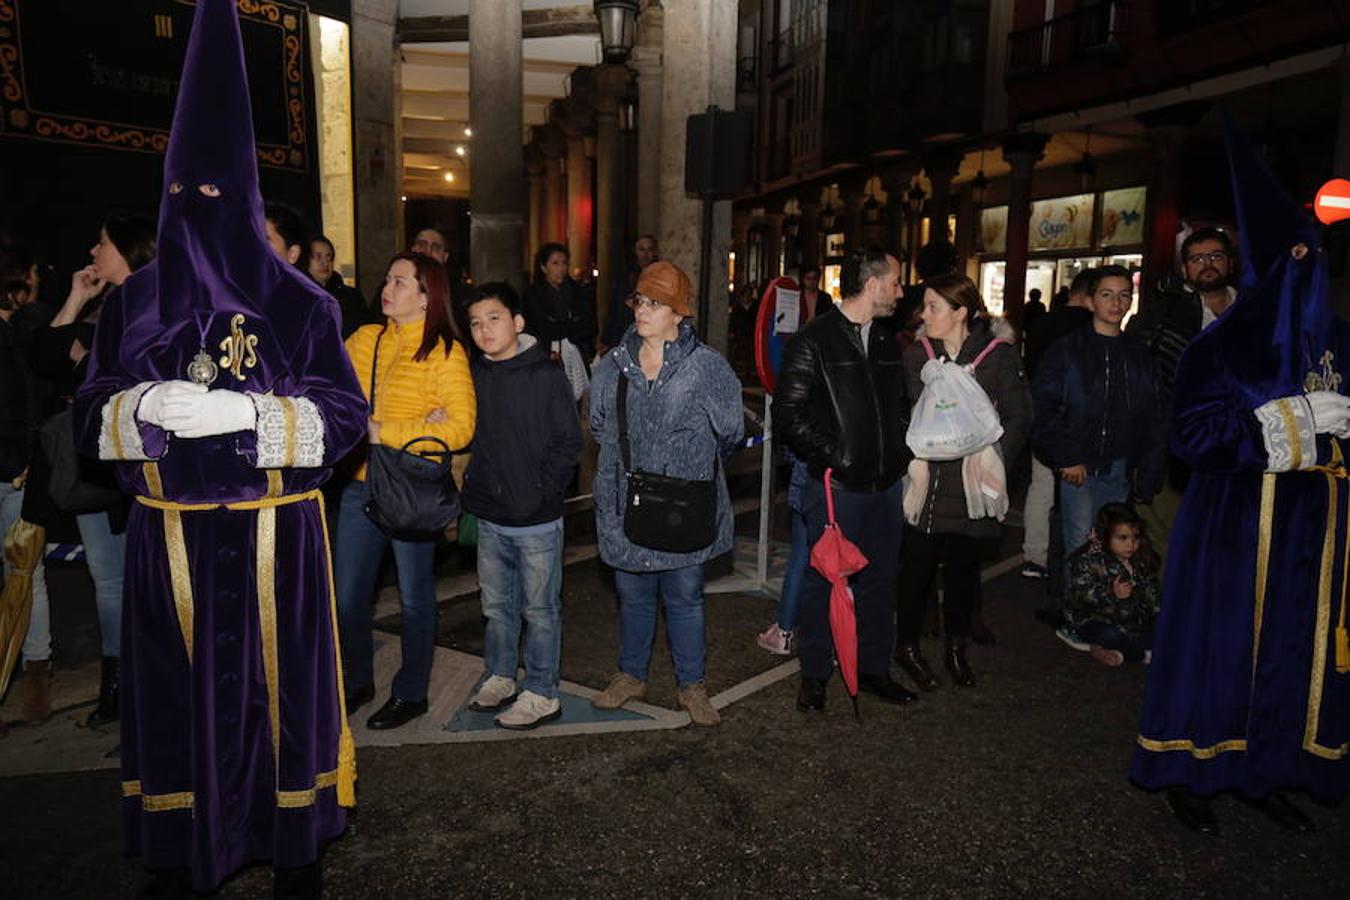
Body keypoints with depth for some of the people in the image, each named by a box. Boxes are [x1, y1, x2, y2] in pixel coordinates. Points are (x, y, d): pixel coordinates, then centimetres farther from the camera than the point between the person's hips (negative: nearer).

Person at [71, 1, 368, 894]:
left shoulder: (300, 302, -3)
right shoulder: (133, 302, 7)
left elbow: (345, 413, -6)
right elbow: (92, 417, 7)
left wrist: (247, 412, -21)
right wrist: (146, 405, -16)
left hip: (274, 535, -2)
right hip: (170, 537, 3)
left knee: (278, 680, 5)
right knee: (175, 688, 9)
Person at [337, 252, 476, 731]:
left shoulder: (445, 353, -9)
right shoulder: (363, 340, 6)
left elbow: (460, 429, -16)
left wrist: (385, 433, -18)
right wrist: (415, 425, -13)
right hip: (360, 484, 5)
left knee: (414, 598, 10)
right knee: (347, 596, 14)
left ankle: (411, 693, 28)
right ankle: (358, 682, 36)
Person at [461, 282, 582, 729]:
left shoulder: (547, 376, -10)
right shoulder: (473, 377, 5)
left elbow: (569, 442, -9)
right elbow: (464, 434, 14)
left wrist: (540, 491, -13)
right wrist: (471, 486, 3)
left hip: (537, 521, -5)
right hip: (489, 517, 5)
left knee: (540, 609, 6)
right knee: (497, 606, 18)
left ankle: (541, 695, 18)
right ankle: (499, 678, 35)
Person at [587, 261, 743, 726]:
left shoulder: (706, 365, -10)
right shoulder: (613, 365, 2)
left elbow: (730, 433, 0)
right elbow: (599, 425, 17)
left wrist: (693, 461, 8)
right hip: (626, 503, 3)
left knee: (685, 597, 10)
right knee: (633, 595, 17)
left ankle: (692, 684, 28)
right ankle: (631, 675, 36)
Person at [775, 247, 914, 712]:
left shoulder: (887, 342, 13)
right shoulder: (813, 341, -9)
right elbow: (789, 412, -12)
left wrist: (902, 450, 7)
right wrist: (831, 457, -14)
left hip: (885, 483, 7)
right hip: (837, 485, -6)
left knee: (879, 578, 16)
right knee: (824, 579, 5)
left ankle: (873, 668, 32)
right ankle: (814, 674, 22)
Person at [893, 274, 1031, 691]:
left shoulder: (999, 354, -4)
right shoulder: (915, 355, 2)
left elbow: (1018, 416, 0)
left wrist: (994, 461, -10)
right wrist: (911, 461, -7)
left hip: (973, 484, 0)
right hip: (925, 480, 1)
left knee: (963, 567, 12)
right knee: (917, 565, 5)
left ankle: (956, 648, 30)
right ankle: (907, 645, 23)